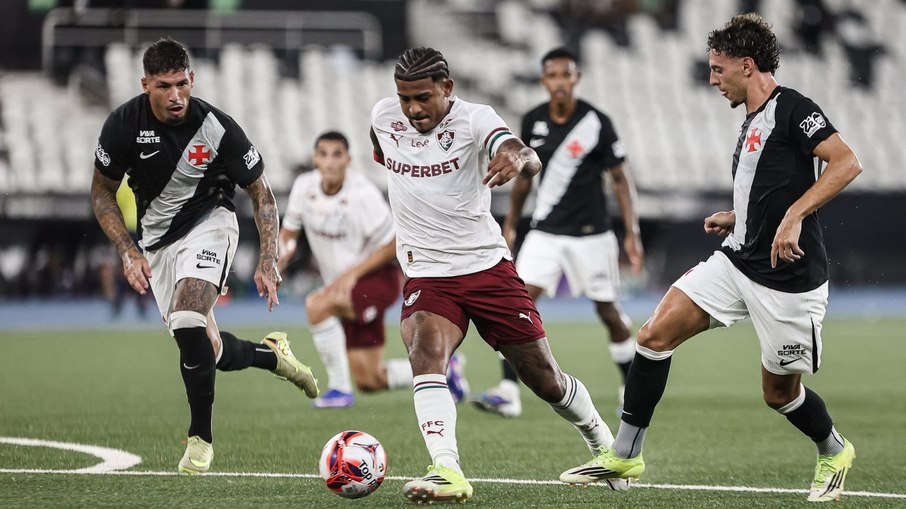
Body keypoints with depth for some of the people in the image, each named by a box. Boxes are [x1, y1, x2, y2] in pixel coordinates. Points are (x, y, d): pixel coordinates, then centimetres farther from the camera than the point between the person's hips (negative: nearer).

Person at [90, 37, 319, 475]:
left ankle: (201, 437, -12)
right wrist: (128, 252, -14)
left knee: (187, 324, -27)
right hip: (157, 237, 4)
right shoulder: (124, 124, -17)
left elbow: (260, 192, -9)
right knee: (203, 347, 5)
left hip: (208, 222, -4)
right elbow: (102, 194, -3)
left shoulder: (217, 127, -21)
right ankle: (272, 354, 38)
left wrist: (268, 262, -18)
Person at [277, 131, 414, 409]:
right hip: (344, 291, 7)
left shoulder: (363, 195, -22)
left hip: (378, 279, -7)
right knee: (368, 381, 6)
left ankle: (339, 389, -20)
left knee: (317, 304, -32)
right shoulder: (304, 186, -5)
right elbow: (289, 230, 11)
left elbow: (391, 246, -16)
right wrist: (282, 252, -12)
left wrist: (352, 274, -23)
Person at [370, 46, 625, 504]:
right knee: (426, 350, -30)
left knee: (544, 379, 5)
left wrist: (517, 159, -58)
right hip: (427, 275, 2)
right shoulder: (384, 116, -2)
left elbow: (530, 161, -35)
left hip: (488, 266, -2)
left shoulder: (474, 120, -15)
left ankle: (599, 439, 36)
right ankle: (447, 471, -40)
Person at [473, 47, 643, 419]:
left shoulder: (597, 123, -10)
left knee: (608, 312, 4)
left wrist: (632, 234, -8)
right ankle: (508, 392, -17)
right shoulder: (532, 122, 1)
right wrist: (511, 224, 17)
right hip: (545, 231, 3)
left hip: (590, 234, -3)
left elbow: (621, 179, -4)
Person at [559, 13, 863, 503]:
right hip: (737, 261, 8)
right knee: (655, 333, -5)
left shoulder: (791, 108, -12)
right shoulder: (752, 122, 16)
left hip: (788, 277, -8)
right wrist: (735, 220, 12)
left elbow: (846, 163, -22)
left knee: (779, 392, 4)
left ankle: (834, 452, 35)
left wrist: (794, 216, -28)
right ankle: (624, 454, 1)